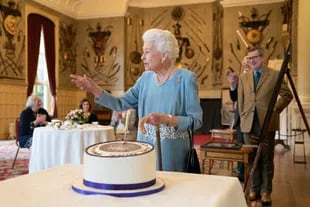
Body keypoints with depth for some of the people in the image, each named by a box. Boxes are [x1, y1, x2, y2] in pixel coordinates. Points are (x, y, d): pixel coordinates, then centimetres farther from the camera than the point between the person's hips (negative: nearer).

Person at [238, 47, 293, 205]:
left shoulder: (275, 75, 2)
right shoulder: (243, 77, 13)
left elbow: (287, 95, 3)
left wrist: (275, 110, -2)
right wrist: (243, 117, 7)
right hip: (249, 124, 3)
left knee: (266, 159, 3)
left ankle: (266, 191, 14)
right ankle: (255, 189, 18)